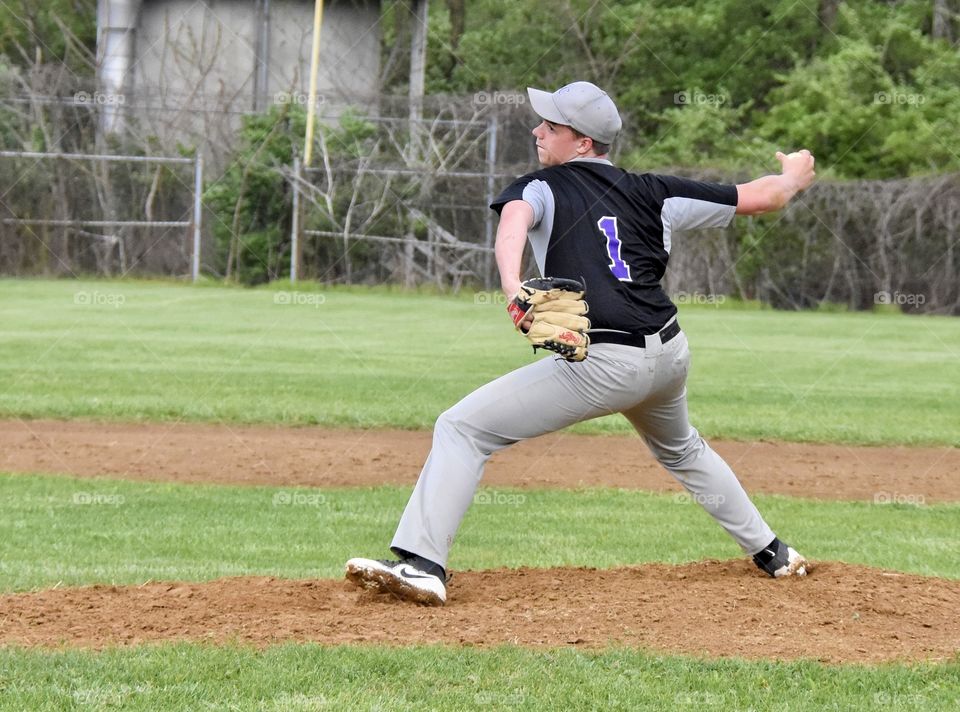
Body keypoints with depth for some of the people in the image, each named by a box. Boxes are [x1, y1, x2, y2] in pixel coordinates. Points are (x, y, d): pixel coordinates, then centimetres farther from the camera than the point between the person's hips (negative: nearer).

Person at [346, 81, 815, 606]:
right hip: (670, 355, 6)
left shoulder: (541, 188, 3)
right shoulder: (651, 192, 14)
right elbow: (762, 197, 17)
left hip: (604, 365, -6)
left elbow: (515, 217, -23)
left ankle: (421, 565, -18)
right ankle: (771, 553, 44)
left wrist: (512, 286, -41)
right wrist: (795, 175, 40)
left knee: (461, 428, -3)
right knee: (680, 450, 38)